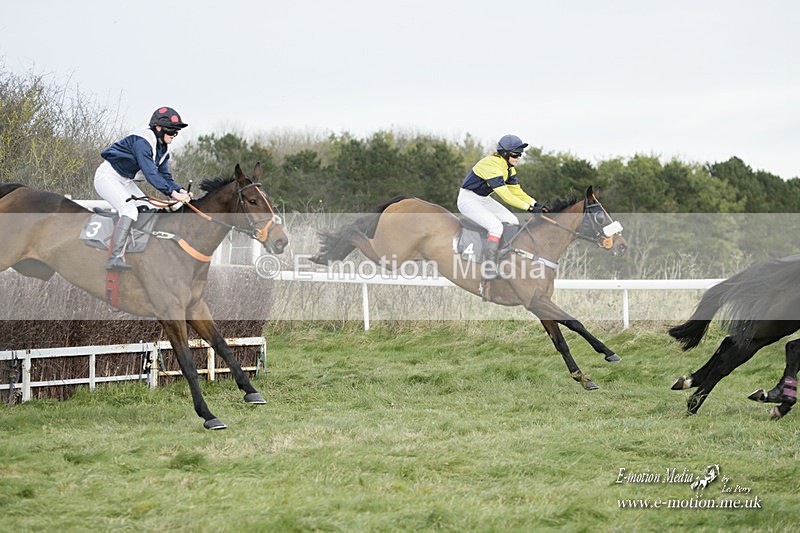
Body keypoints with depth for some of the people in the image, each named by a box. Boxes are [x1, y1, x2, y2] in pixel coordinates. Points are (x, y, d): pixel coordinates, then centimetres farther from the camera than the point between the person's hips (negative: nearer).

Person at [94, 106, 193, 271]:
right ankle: (115, 258, -35)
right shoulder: (142, 141, -26)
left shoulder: (163, 149, 5)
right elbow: (150, 173, -32)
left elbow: (165, 176, 6)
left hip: (126, 182, 10)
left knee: (146, 210, -1)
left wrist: (180, 190, -13)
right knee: (129, 210, -26)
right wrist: (172, 193, -35)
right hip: (108, 176, -10)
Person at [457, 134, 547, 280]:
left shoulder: (508, 167, 2)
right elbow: (505, 195, -31)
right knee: (496, 226, -26)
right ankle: (488, 267, -25)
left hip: (484, 199, 10)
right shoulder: (492, 165, -28)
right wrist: (529, 208, -33)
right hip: (468, 200, -10)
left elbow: (516, 190, 4)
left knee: (513, 222, 1)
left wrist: (535, 204, -11)